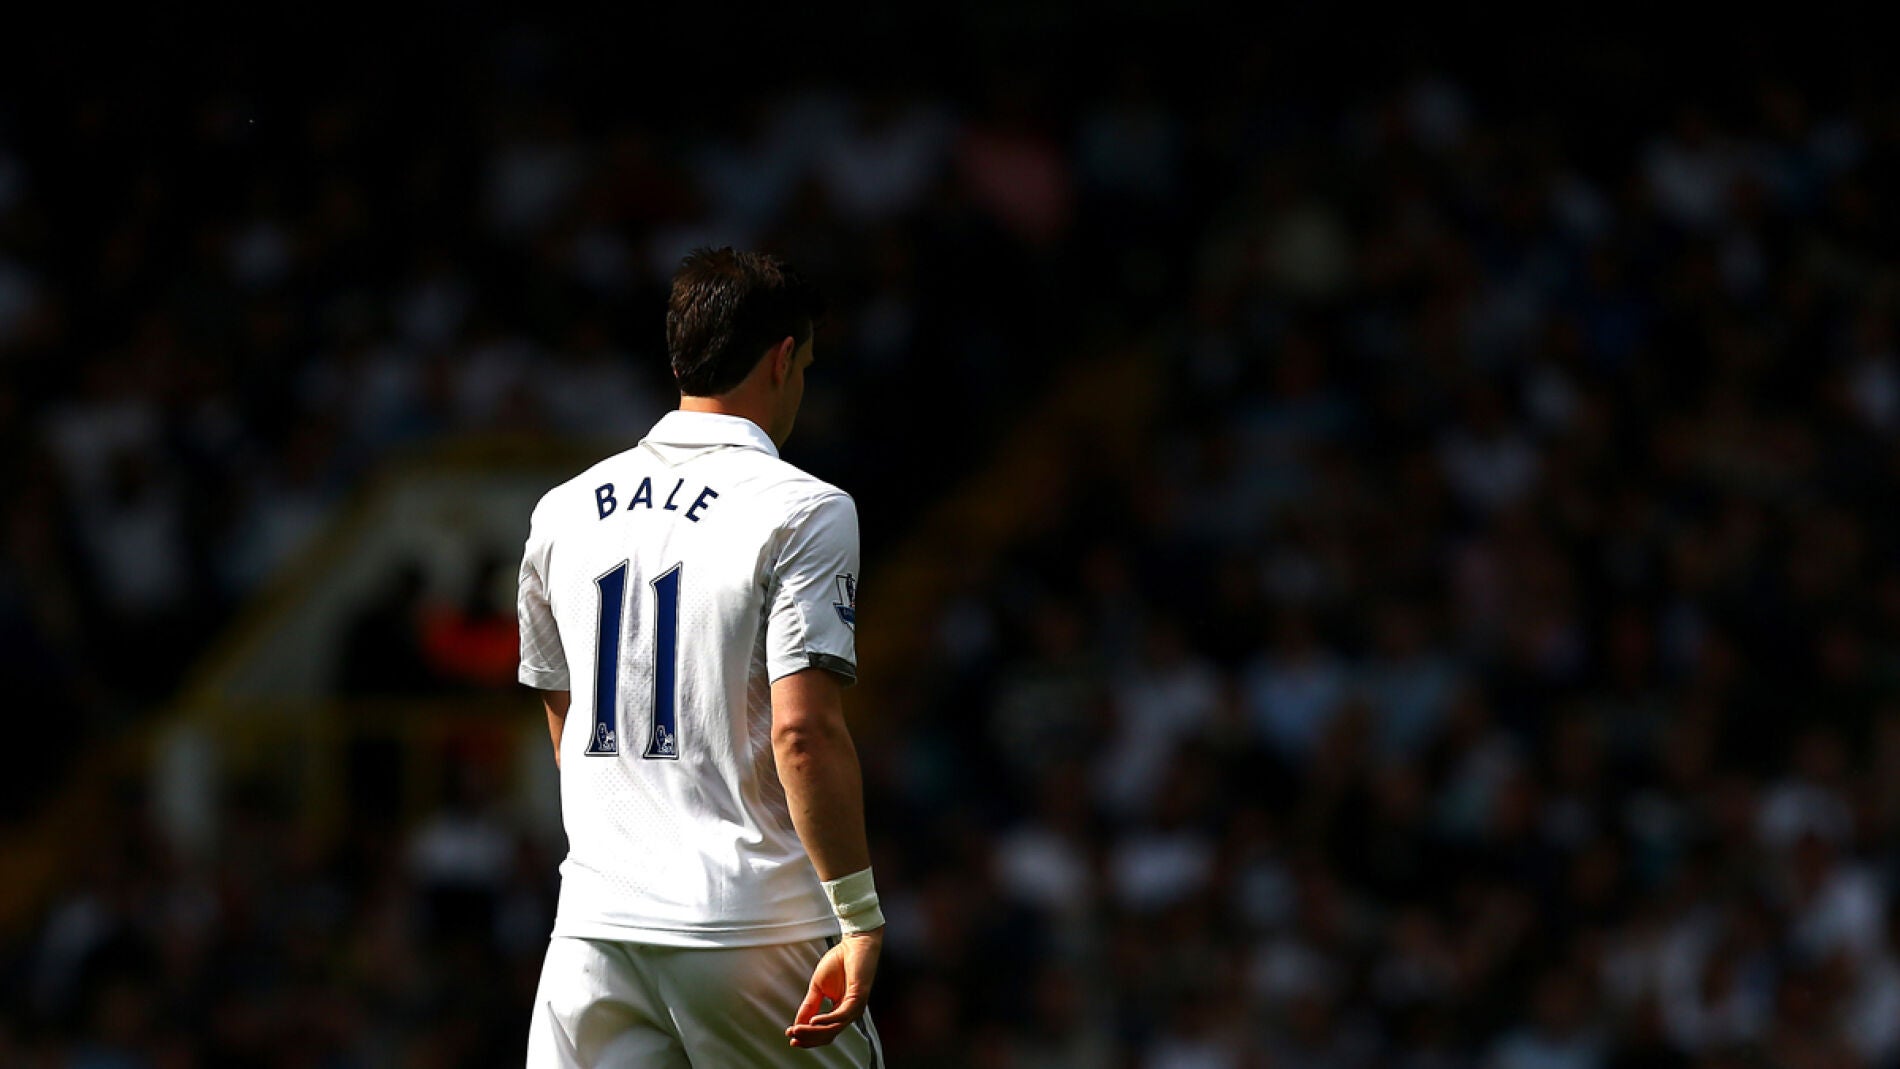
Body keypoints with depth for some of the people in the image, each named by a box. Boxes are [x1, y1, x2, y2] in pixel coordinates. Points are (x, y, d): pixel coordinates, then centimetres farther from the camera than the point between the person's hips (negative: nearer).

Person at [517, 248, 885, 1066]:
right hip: (756, 927, -5)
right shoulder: (803, 512, -7)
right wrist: (861, 921, -14)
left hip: (596, 928, 5)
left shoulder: (561, 512, 12)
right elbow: (803, 734, -17)